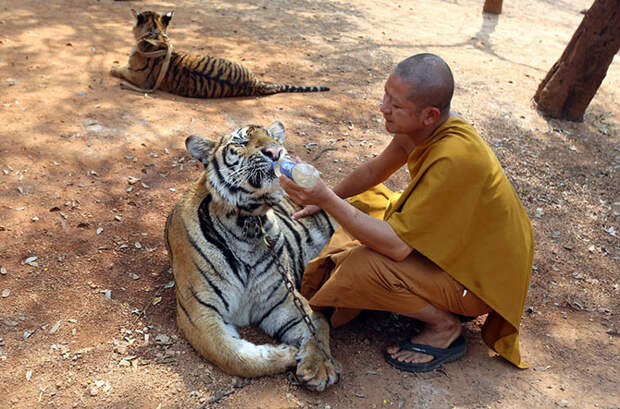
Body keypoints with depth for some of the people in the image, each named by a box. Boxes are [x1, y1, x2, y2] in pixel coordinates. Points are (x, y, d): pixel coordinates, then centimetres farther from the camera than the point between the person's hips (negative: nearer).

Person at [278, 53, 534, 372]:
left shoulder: (454, 158, -36)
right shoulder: (419, 129, -9)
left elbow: (397, 245, -34)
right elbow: (375, 170, 11)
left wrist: (328, 200, -36)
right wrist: (324, 199, 10)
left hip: (479, 276, -9)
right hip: (453, 237, 9)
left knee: (361, 267, -27)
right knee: (363, 201, 14)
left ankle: (445, 326, -1)